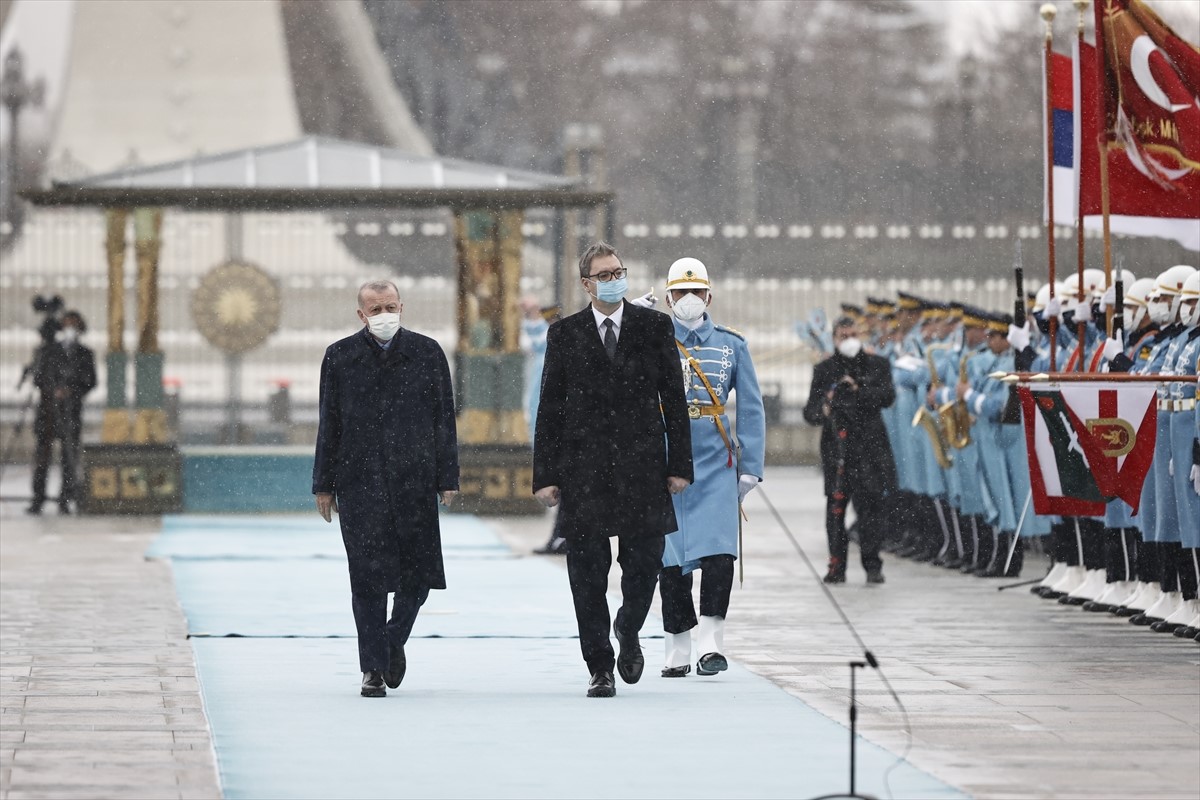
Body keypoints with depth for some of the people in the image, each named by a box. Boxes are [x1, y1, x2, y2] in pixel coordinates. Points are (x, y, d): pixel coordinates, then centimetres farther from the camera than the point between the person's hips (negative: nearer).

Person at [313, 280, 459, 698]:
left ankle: (394, 640, 29)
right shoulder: (340, 357, 6)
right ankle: (373, 668, 2)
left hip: (415, 481, 1)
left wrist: (447, 478, 1)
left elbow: (444, 419, 7)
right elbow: (329, 424, 8)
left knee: (417, 573, 2)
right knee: (368, 577, -4)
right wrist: (324, 485, 5)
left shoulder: (427, 353, 6)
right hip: (359, 483, -1)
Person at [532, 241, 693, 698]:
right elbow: (550, 410, 6)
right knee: (588, 572, 0)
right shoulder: (564, 335, 6)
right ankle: (600, 669, 7)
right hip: (583, 468, 0)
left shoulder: (655, 327, 6)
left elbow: (674, 399, 7)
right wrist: (545, 476, 0)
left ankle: (628, 630, 28)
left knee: (645, 561, -2)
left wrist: (679, 464, 1)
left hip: (642, 465, 0)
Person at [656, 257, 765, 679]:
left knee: (718, 552, -15)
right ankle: (677, 652, 10)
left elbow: (751, 410, 8)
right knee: (671, 559, 2)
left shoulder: (731, 345, 7)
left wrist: (750, 467, 0)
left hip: (716, 465, 0)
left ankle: (710, 644, -13)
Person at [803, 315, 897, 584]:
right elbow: (810, 411, 5)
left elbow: (888, 396, -3)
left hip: (870, 445, 0)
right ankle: (836, 566, -1)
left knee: (870, 505, -5)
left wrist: (859, 390, -16)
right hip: (837, 447, 0)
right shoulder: (824, 370, 11)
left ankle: (872, 565, 2)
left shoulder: (878, 365, 11)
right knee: (836, 504, -5)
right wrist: (821, 412, -18)